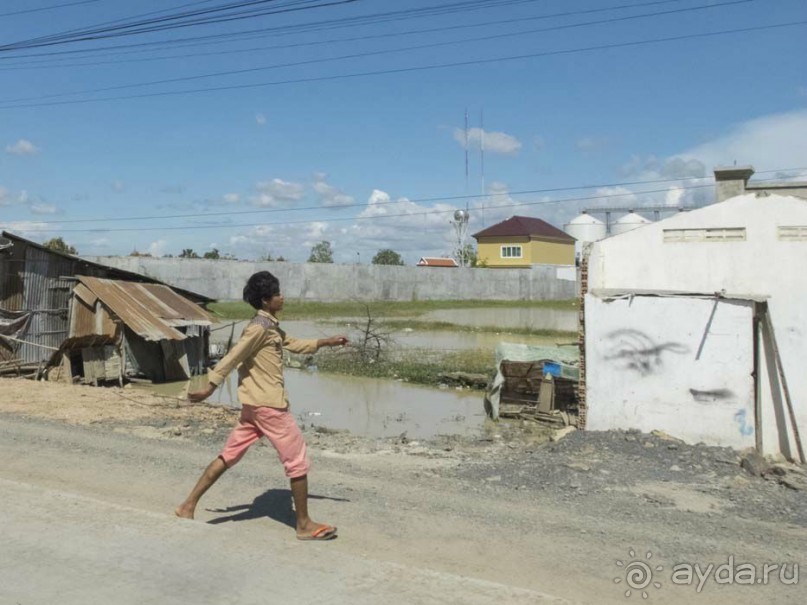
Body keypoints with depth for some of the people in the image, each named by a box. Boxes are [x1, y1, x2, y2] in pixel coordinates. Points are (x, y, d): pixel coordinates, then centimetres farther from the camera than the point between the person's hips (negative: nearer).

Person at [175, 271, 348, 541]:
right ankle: (305, 525, 9)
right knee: (298, 461, 0)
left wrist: (327, 342, 20)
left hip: (255, 403, 10)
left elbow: (295, 344, 26)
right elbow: (232, 358, -20)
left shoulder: (271, 327, 14)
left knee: (228, 456, 13)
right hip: (269, 404, -10)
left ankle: (188, 506, 15)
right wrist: (210, 388, -20)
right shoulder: (260, 327, -17)